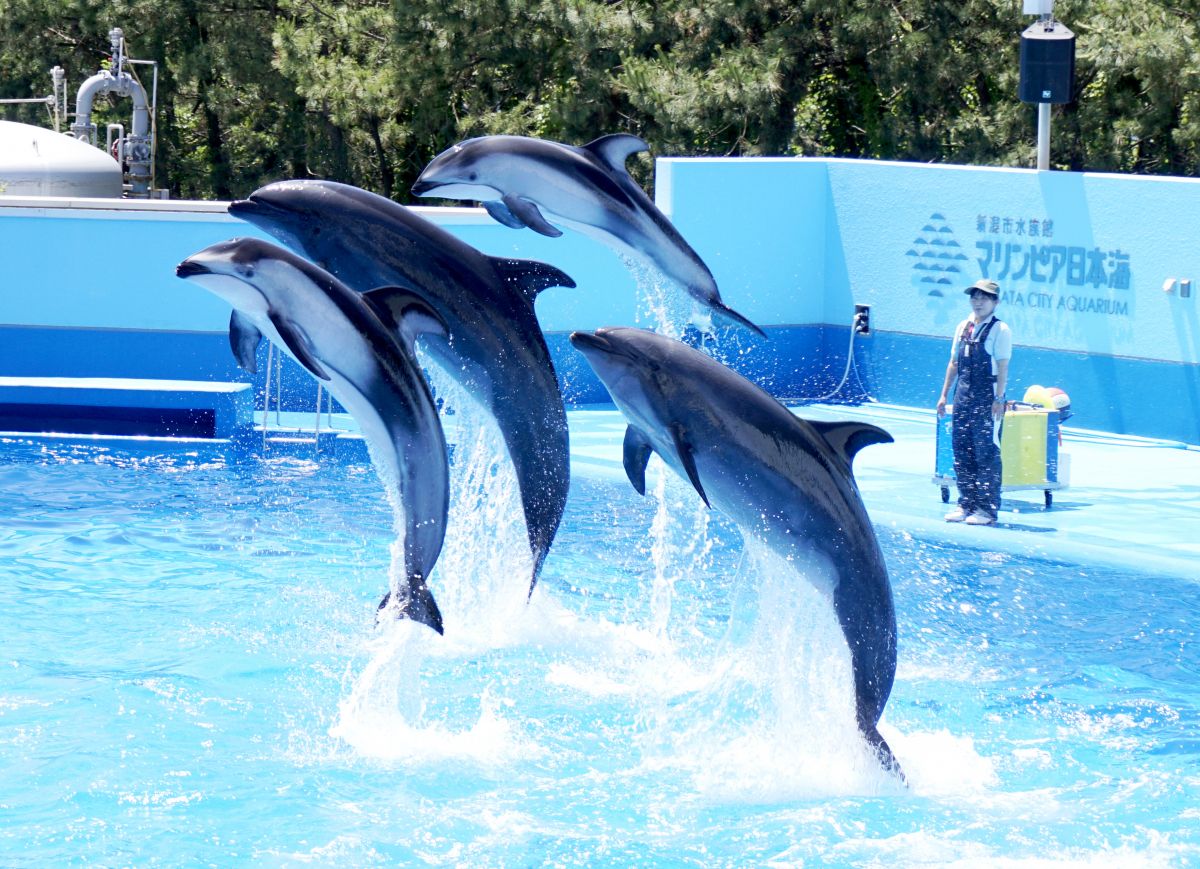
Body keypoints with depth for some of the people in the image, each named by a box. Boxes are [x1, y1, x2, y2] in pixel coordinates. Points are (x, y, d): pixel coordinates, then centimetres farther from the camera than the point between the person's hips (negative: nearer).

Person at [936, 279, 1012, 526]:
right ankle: (966, 503, 16)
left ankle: (987, 508, -3)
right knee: (961, 450, 8)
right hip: (963, 394, 7)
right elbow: (954, 363, 18)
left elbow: (1002, 367, -11)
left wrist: (998, 399, -18)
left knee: (987, 452, -5)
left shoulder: (1000, 330, -6)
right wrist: (944, 394, 15)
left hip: (987, 396, -7)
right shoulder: (963, 327, 14)